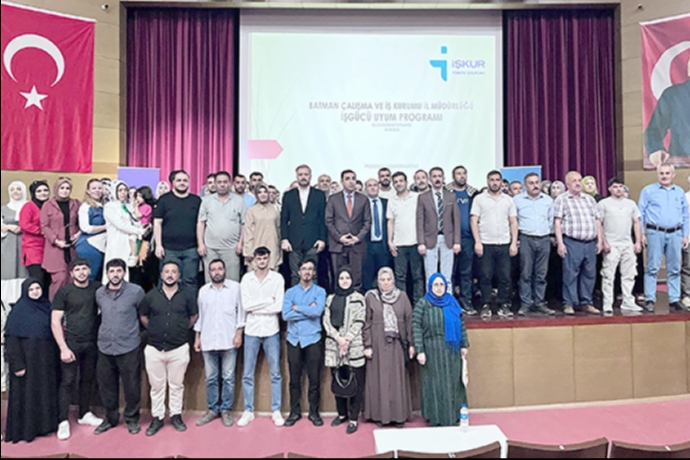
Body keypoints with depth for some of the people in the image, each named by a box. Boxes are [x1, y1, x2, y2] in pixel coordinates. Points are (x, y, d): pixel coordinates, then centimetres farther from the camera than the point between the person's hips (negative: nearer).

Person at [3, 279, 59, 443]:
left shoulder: (46, 306, 7)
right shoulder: (19, 309, -7)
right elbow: (11, 337, -10)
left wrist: (55, 356, 5)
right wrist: (17, 363, -16)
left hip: (46, 359, 5)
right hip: (28, 358, -5)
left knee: (46, 391, 10)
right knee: (26, 393, 3)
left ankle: (44, 424, 23)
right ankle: (24, 429, 16)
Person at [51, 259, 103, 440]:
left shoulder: (97, 288, 1)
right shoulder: (64, 292, -5)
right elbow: (55, 321, -6)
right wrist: (63, 348, -11)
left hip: (91, 343, 3)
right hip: (71, 343, -3)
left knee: (88, 379, 12)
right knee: (67, 381, -1)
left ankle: (85, 414, 26)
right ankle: (63, 421, 9)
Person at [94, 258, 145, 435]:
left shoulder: (136, 291, -10)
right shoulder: (99, 293, 3)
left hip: (129, 348, -4)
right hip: (105, 347, 4)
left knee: (132, 387, 5)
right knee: (106, 386, 14)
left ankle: (132, 419, 24)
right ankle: (111, 418, 33)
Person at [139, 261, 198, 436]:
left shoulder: (187, 294, -3)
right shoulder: (151, 295, 1)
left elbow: (194, 316, 8)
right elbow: (143, 316, 15)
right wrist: (154, 330, 11)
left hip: (179, 348, -1)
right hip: (154, 348, 1)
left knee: (177, 385, 11)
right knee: (156, 386, 11)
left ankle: (176, 416, 25)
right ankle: (157, 418, 25)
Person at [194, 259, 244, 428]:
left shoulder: (235, 287, -1)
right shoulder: (203, 290, 9)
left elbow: (240, 311, -1)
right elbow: (200, 315, 12)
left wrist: (239, 333, -7)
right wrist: (197, 338, 9)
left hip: (229, 341, -3)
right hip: (208, 341, 3)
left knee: (228, 378, 4)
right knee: (211, 378, 10)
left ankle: (226, 410, 16)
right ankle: (212, 409, 22)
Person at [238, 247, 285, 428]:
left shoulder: (277, 278, -3)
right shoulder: (246, 278, 0)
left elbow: (278, 307, -10)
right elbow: (245, 305, -10)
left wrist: (255, 308, -10)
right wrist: (268, 300, -11)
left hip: (271, 331, -1)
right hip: (251, 331, 1)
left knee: (275, 373, 8)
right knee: (248, 374, 9)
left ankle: (276, 411, 20)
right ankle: (248, 411, 22)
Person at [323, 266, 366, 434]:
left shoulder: (358, 298, 4)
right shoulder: (330, 299, 13)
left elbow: (359, 321, -3)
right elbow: (326, 321, 5)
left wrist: (347, 339, -13)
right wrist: (338, 337, -9)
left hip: (354, 346, -3)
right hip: (334, 345, 3)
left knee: (355, 383, -2)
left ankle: (354, 418, 8)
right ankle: (342, 413, 25)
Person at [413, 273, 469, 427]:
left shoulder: (452, 302, 5)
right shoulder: (422, 304, -6)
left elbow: (461, 324, 10)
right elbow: (416, 328, -10)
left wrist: (464, 345, 5)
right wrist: (419, 351, -15)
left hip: (452, 350, 4)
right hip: (432, 351, -4)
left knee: (453, 383, 11)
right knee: (435, 384, 5)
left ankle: (453, 416, 26)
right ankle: (436, 419, 16)